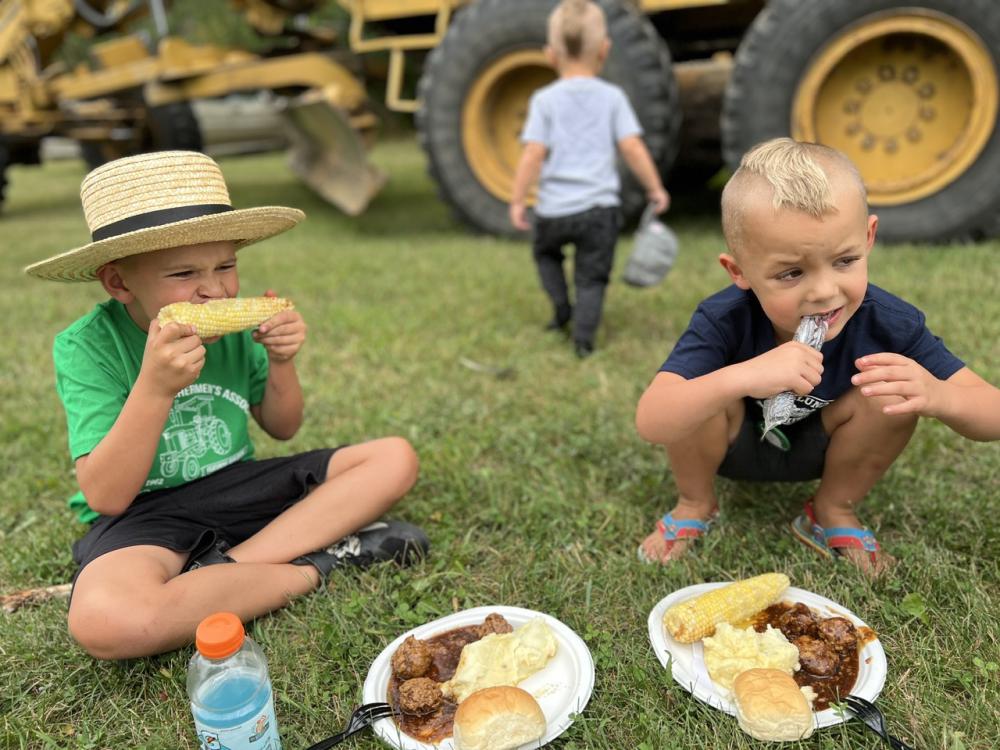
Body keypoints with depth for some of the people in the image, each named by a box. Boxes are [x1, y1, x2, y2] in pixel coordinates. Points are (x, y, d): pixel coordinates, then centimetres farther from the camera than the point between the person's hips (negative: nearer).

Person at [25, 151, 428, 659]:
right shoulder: (87, 347, -15)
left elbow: (282, 429, 7)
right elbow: (106, 497, -21)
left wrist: (279, 362, -13)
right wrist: (154, 386, -34)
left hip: (237, 486, 5)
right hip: (145, 512, -4)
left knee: (396, 459, -8)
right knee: (103, 621, -39)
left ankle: (223, 569, -17)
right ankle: (319, 559, -18)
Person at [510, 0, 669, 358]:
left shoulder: (544, 100, -2)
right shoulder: (612, 97, 1)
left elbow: (533, 155, -9)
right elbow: (632, 147, -5)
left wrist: (518, 200, -1)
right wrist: (655, 188, 5)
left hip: (553, 209, 0)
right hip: (599, 207, 0)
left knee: (545, 251, 29)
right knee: (591, 277, 10)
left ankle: (561, 308, 23)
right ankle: (583, 336, -2)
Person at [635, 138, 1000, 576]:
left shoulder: (888, 322, -26)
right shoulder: (724, 322, -34)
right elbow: (649, 423, -45)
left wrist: (936, 395, -47)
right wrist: (741, 377, -62)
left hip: (819, 451, 2)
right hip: (733, 446, -2)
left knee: (892, 394, -26)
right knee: (698, 392, -33)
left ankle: (835, 512, 2)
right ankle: (695, 504, -1)